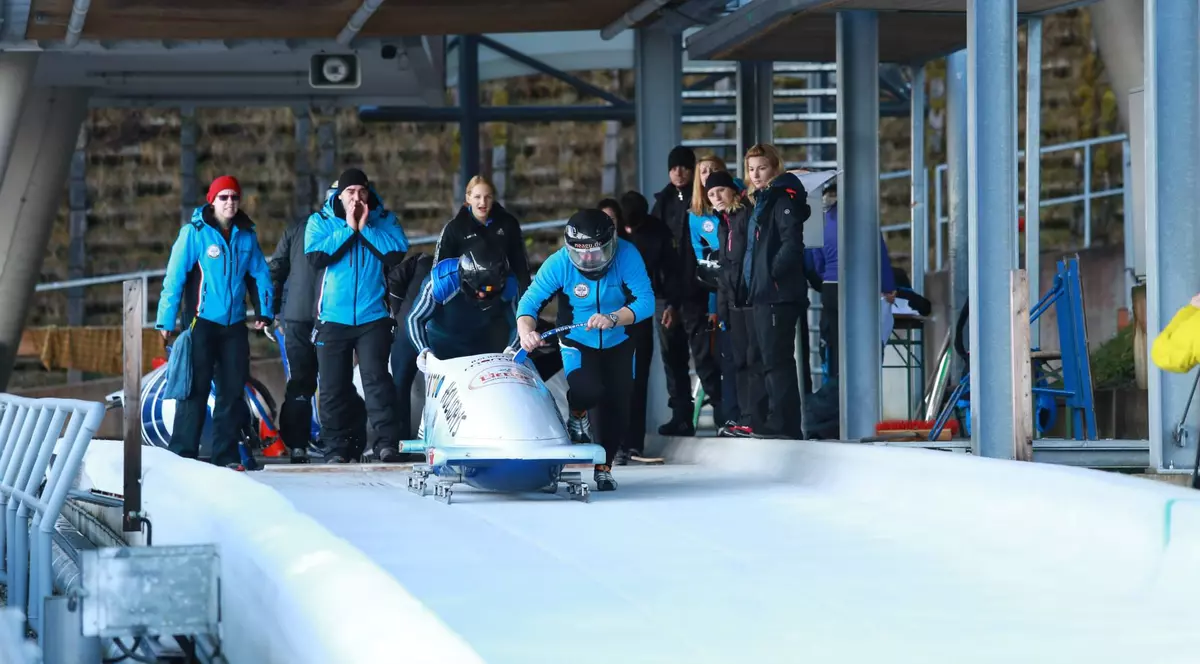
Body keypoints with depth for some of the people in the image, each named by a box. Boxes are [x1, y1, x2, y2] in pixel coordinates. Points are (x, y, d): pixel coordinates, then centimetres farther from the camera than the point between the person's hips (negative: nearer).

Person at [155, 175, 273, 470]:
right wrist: (167, 320, -12)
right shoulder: (194, 232, -7)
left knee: (232, 390, 7)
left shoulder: (246, 236, 7)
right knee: (195, 388, -5)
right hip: (202, 322, -5)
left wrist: (264, 311, 7)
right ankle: (182, 453, -2)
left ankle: (226, 454, 13)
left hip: (235, 324, 5)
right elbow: (174, 277, -9)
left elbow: (260, 275, 14)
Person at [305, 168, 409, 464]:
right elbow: (316, 256, -11)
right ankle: (336, 447, 11)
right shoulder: (320, 221, 6)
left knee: (376, 378, -13)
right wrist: (348, 228, -11)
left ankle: (386, 442, -15)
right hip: (333, 317, 1)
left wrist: (366, 227, -12)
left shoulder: (384, 219, 6)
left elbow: (397, 252, -10)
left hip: (373, 317, -1)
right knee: (333, 385, 4)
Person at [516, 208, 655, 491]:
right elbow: (529, 303, -23)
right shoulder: (559, 263, -24)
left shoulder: (627, 256, -24)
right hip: (578, 343, -2)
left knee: (616, 404, 1)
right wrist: (526, 332, -43)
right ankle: (577, 415, 9)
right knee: (588, 391, -27)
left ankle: (604, 466, 23)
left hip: (618, 343, 2)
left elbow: (645, 301, -27)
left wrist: (613, 318, -44)